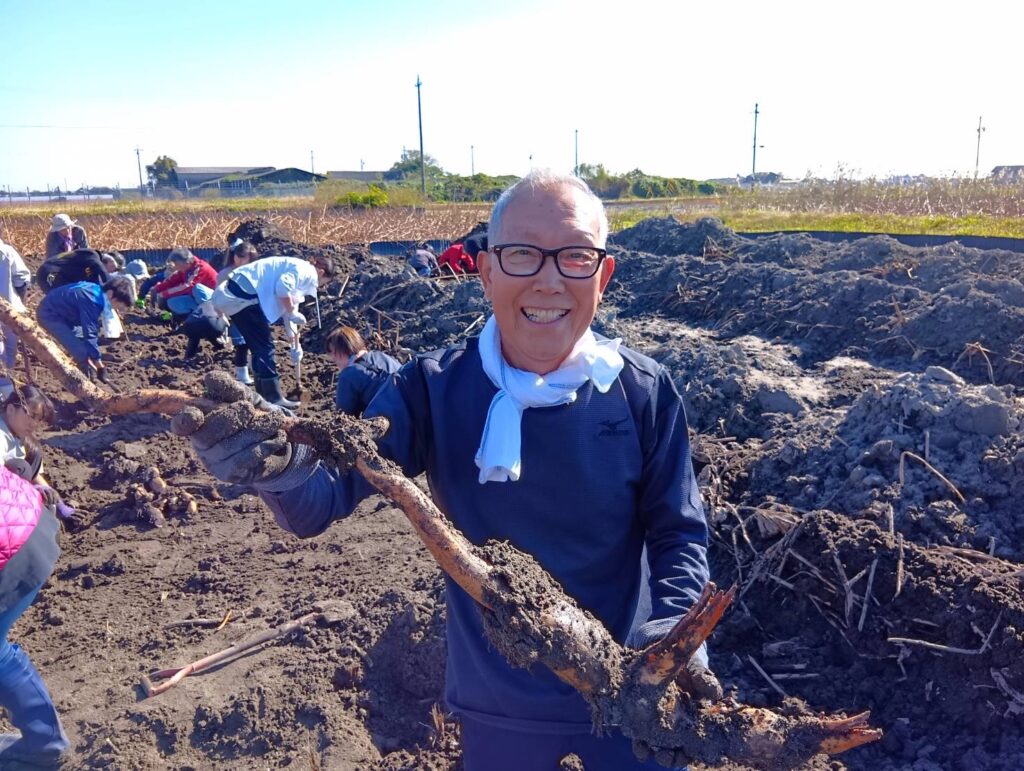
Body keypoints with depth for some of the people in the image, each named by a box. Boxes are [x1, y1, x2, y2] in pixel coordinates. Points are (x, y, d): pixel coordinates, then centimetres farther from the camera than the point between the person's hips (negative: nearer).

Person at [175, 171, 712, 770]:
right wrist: (277, 466, -42)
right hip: (498, 708, 1)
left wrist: (675, 645, -21)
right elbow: (325, 494, -19)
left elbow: (679, 534, -5)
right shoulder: (434, 389, -12)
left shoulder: (645, 394, -11)